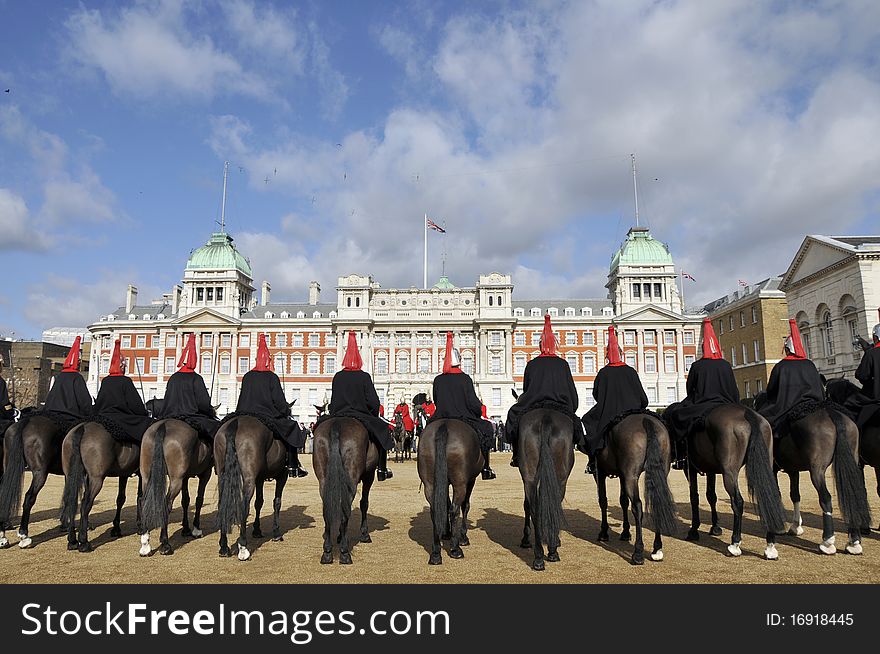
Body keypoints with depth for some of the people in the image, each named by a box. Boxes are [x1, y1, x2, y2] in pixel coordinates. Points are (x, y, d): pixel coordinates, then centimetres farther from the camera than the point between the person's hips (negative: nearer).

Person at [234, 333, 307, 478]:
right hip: (269, 416, -5)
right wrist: (286, 412, 8)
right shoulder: (272, 377, -9)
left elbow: (242, 399, 12)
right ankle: (292, 467, 6)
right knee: (292, 429, 10)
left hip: (245, 415, 5)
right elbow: (279, 401, -8)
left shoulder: (247, 377, 6)